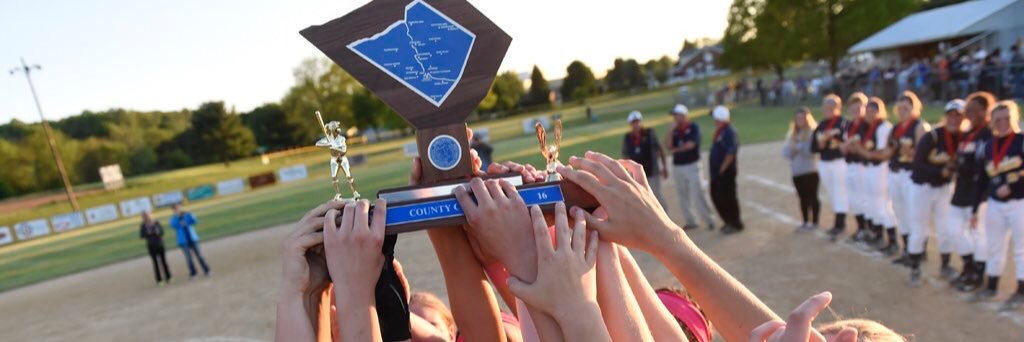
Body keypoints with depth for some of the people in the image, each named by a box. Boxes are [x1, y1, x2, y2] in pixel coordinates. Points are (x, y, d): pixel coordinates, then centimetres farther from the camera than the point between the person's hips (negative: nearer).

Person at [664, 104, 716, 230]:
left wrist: (675, 149, -5)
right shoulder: (675, 130, 9)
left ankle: (709, 220, 4)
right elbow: (668, 145, -3)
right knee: (683, 196, 10)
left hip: (692, 166, -6)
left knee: (697, 195, -7)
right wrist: (671, 130, -9)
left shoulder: (694, 127, -6)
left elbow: (690, 144, -17)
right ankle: (690, 221, 20)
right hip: (677, 167, 6)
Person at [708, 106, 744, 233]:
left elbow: (730, 153, -24)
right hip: (716, 172, 10)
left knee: (728, 197, 0)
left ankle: (736, 224, 14)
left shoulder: (729, 132, -18)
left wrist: (722, 169, -19)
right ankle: (729, 221, 29)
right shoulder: (720, 131, 12)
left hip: (725, 172, -10)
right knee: (716, 195, 16)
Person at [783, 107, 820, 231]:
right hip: (797, 171, 6)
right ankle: (805, 222, 22)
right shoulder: (792, 133, 15)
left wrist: (798, 148, -13)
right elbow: (786, 152, 9)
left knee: (812, 196, -2)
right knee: (803, 197, 12)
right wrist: (791, 149, -10)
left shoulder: (813, 131, -6)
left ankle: (814, 223, 8)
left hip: (811, 170, -6)